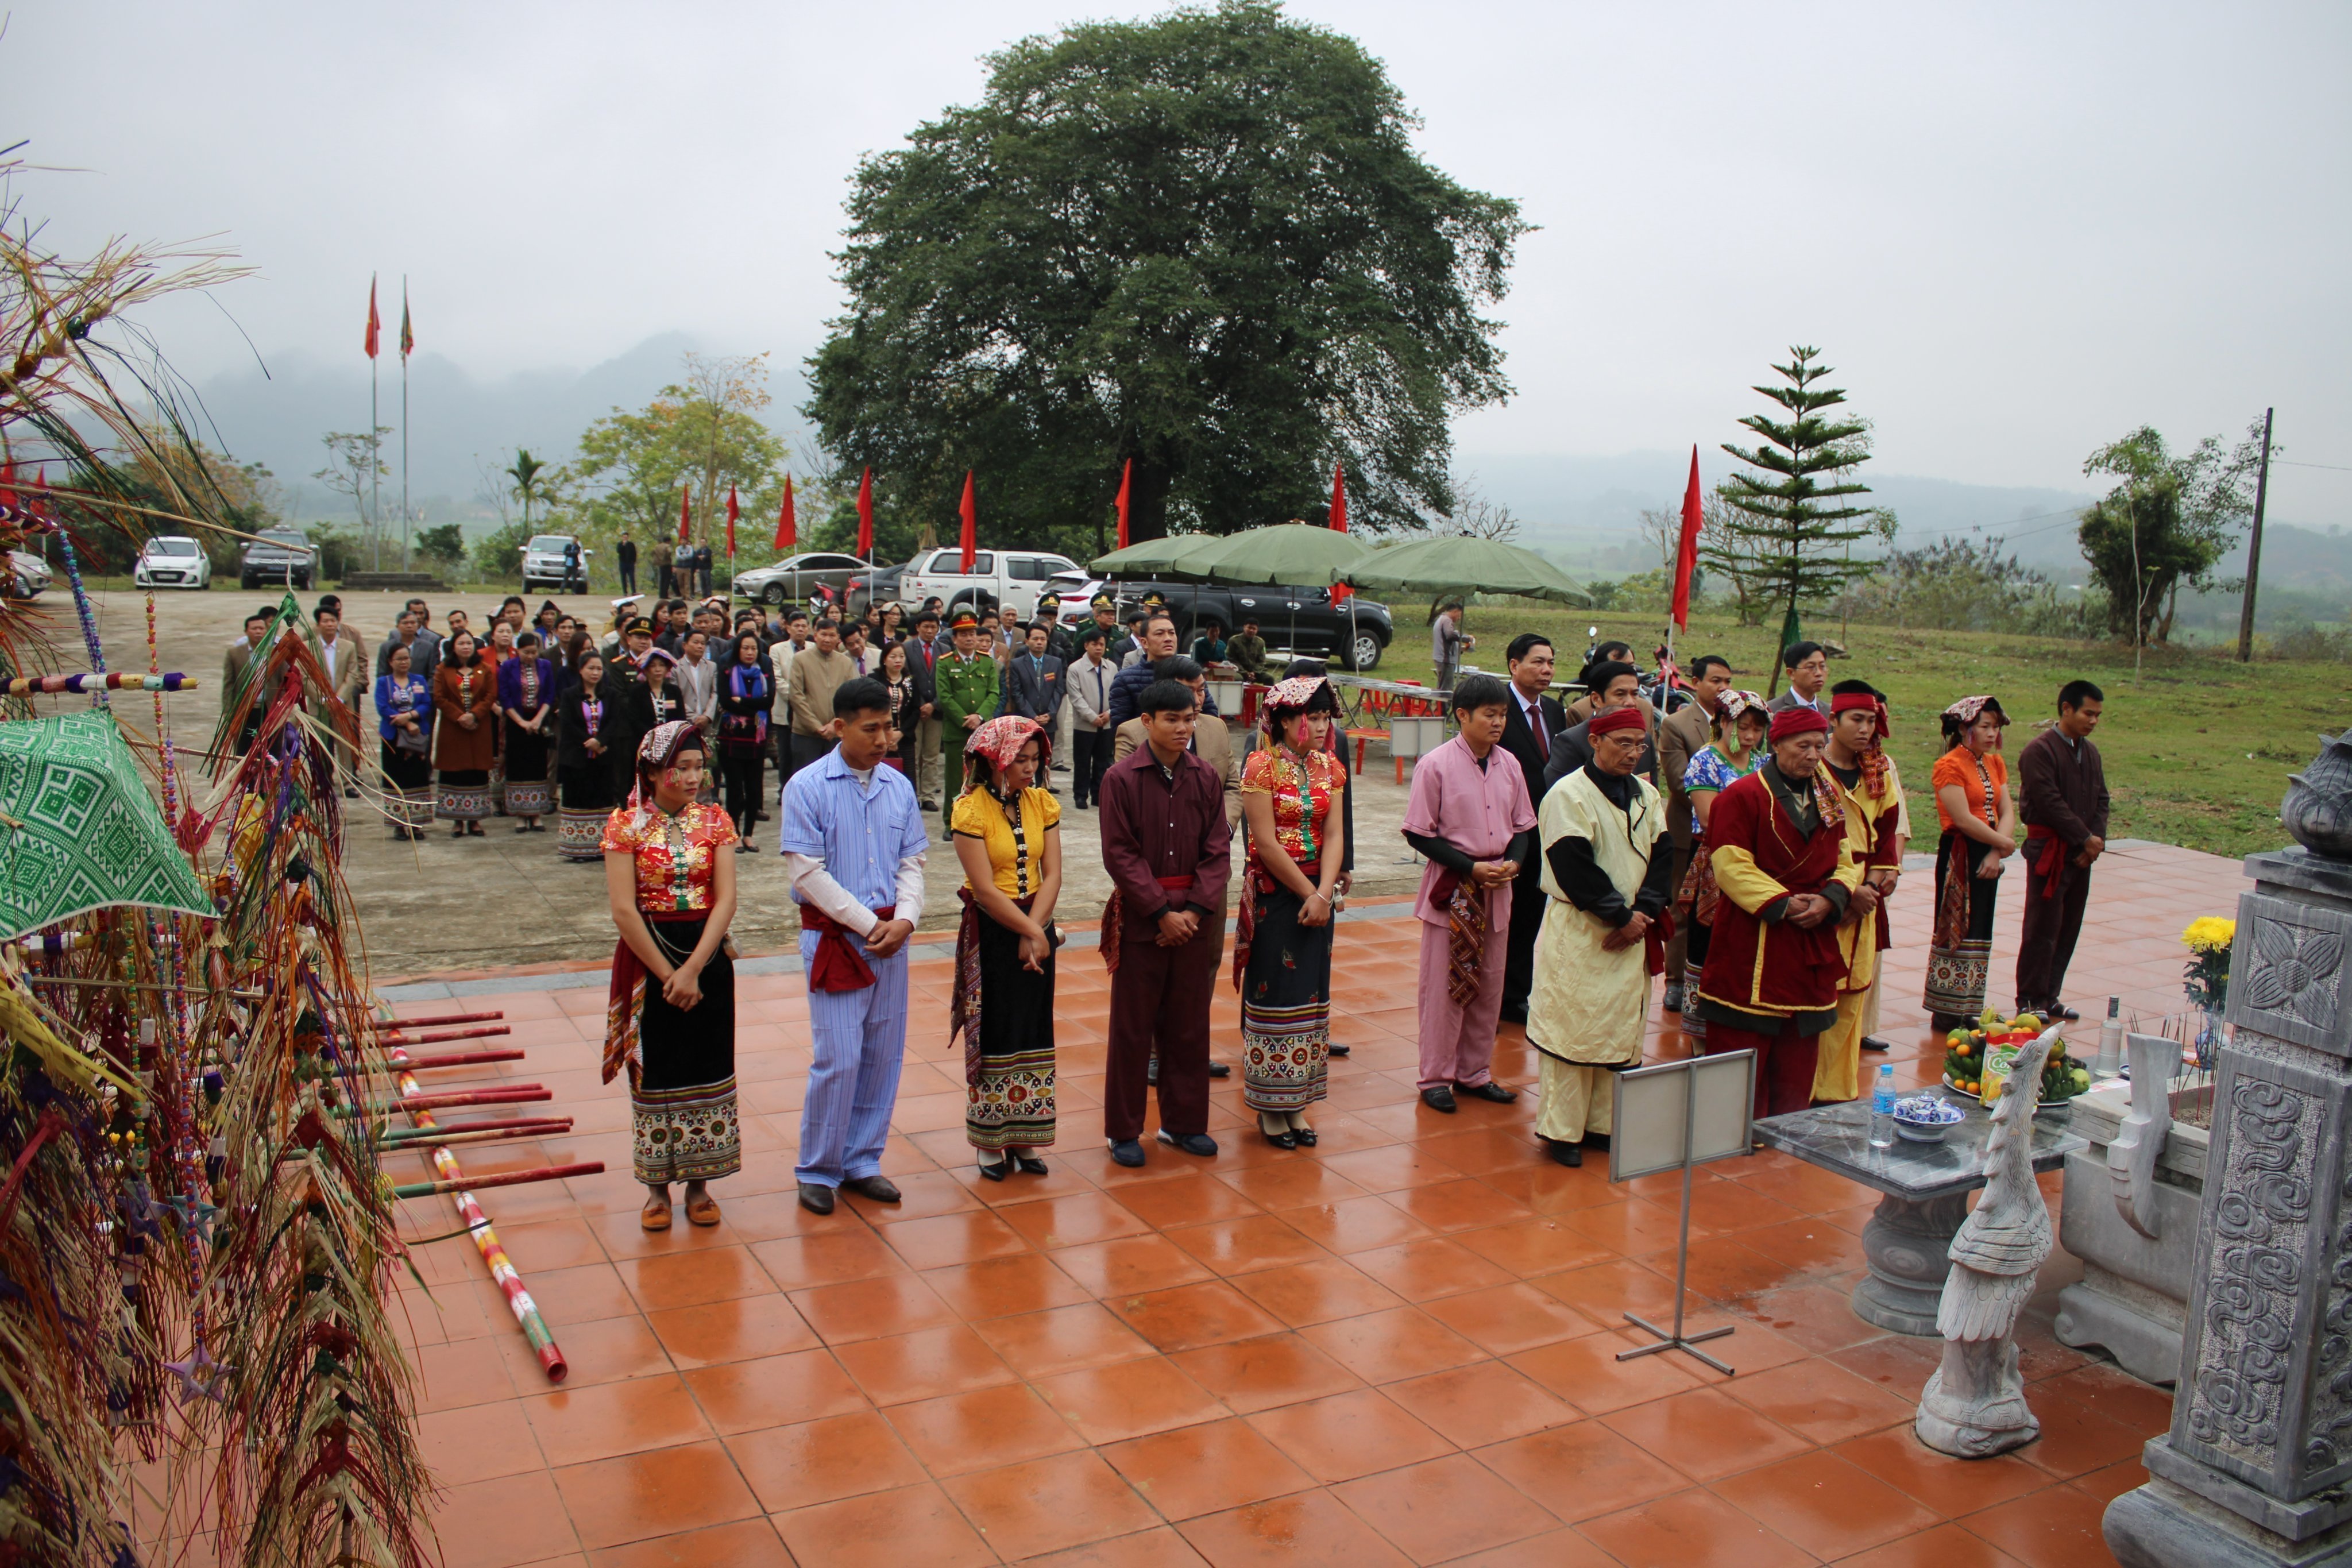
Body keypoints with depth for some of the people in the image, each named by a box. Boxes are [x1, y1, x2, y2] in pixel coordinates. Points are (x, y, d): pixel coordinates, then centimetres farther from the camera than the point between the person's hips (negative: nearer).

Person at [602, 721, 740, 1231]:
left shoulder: (714, 821, 0)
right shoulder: (626, 824, -7)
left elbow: (726, 901, -7)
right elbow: (624, 910, -11)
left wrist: (693, 969, -16)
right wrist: (668, 974, -13)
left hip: (708, 957, 2)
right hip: (649, 958, -2)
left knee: (707, 1069, 8)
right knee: (655, 1073, 6)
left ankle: (700, 1182, 21)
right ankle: (657, 1186, 20)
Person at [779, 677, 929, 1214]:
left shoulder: (898, 786, 6)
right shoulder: (808, 787, -8)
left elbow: (912, 862, 9)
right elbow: (806, 872, -12)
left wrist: (905, 919, -9)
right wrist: (869, 924, -13)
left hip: (890, 936, 5)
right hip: (834, 935, -5)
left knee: (884, 1054, 8)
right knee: (840, 1058, -5)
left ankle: (861, 1162, 22)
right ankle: (817, 1170, 12)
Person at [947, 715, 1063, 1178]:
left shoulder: (1042, 804, 3)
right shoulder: (971, 809, -12)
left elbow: (1051, 875, -3)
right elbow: (985, 888, -16)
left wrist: (1033, 934, -13)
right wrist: (1031, 930, -15)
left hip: (1037, 928, 5)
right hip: (990, 932, -4)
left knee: (1033, 1033, 8)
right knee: (993, 1034, 3)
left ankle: (1023, 1139, 19)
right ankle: (990, 1141, 15)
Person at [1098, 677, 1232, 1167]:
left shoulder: (1206, 778, 2)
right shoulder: (1121, 779, -8)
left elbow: (1218, 851, 1)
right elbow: (1121, 856, -11)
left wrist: (1195, 910, -10)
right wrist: (1162, 912, -15)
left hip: (1194, 918, 3)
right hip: (1139, 919, -3)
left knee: (1189, 1024, 11)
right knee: (1132, 1026, 5)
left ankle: (1183, 1122, 24)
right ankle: (1124, 1130, 16)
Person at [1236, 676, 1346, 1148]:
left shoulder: (1329, 767, 6)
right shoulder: (1262, 766, -11)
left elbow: (1334, 835, -1)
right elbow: (1266, 844, -15)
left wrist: (1324, 893, -15)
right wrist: (1308, 893, -14)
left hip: (1317, 893, 5)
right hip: (1274, 893, -5)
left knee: (1309, 994, 9)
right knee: (1273, 994, 2)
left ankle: (1296, 1101, 20)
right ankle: (1269, 1105, 14)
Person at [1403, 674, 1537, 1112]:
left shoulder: (1508, 765, 3)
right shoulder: (1436, 765, -12)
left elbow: (1523, 825, 12)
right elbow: (1419, 833, -11)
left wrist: (1512, 862, -8)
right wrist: (1471, 867, -16)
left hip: (1497, 889, 5)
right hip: (1451, 889, -5)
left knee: (1489, 984, 12)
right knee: (1444, 986, 3)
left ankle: (1475, 1072, 27)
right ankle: (1436, 1077, 16)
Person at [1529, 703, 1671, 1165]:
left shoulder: (1647, 795, 9)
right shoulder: (1568, 794, -12)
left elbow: (1662, 856, 5)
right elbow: (1574, 868, -18)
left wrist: (1643, 913, -9)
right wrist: (1620, 916, -16)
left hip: (1631, 932, 7)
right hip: (1577, 932, -6)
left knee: (1622, 1029, 11)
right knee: (1571, 1028, -2)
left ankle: (1603, 1122, 22)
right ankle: (1562, 1129, 9)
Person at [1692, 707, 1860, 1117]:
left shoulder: (1828, 800, 13)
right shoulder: (1743, 796, -8)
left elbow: (1847, 861, 13)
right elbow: (1731, 866, -15)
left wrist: (1830, 899, -7)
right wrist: (1781, 903, -19)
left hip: (1810, 947, 6)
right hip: (1751, 949, -6)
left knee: (1798, 1056, 11)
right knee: (1744, 1053, -2)